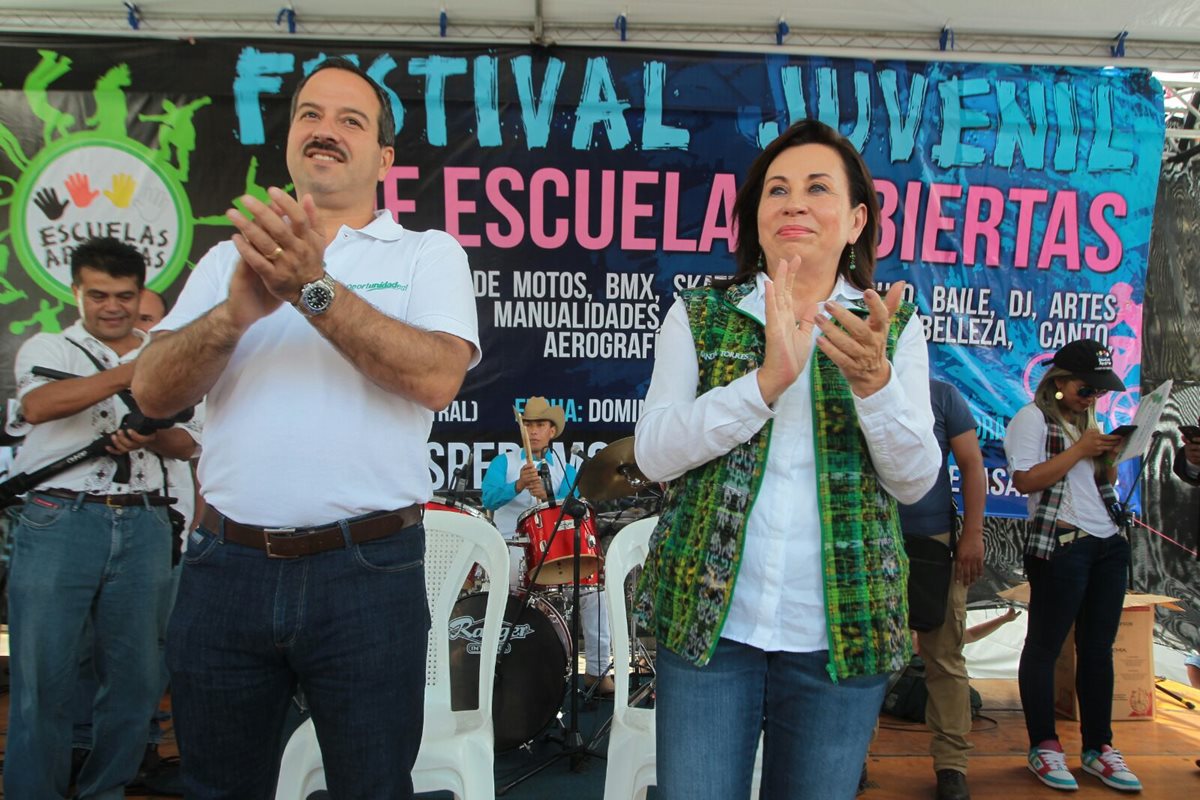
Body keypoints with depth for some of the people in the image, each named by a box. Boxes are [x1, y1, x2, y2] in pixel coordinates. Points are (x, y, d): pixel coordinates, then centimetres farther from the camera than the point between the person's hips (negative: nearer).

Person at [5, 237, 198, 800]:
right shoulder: (48, 348, 8)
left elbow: (188, 442, 10)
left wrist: (149, 438, -12)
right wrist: (133, 371, -25)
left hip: (143, 527, 3)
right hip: (59, 520, -2)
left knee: (135, 677, 7)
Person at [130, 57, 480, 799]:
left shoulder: (428, 254, 3)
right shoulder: (230, 256, 12)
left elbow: (438, 377, -15)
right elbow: (153, 392, 1)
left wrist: (314, 289, -21)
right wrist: (238, 310, -17)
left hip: (368, 570, -3)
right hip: (226, 566, 4)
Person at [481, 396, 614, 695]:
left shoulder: (565, 470, 13)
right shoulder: (503, 462, 9)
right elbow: (489, 499, -10)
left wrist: (546, 496, -27)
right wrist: (518, 485, -30)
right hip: (510, 547, -2)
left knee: (593, 582, -18)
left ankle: (597, 670, -10)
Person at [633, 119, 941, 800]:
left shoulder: (895, 328, 4)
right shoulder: (699, 315, 2)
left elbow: (915, 480, -4)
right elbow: (653, 453, -9)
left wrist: (873, 380, -22)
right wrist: (767, 380, -22)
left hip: (841, 632, 1)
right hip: (709, 620, -1)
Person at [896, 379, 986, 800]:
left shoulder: (942, 396, 4)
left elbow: (973, 467, 3)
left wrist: (972, 534, -5)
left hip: (935, 541, -1)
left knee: (944, 656, 4)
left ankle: (951, 764, 15)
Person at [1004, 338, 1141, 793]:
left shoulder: (1089, 419, 17)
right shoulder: (1033, 417, -6)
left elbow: (1105, 482, 23)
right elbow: (1025, 480, -18)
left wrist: (1109, 457, 3)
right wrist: (1079, 449, -14)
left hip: (1108, 545, 8)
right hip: (1061, 547, -8)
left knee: (1098, 648, 12)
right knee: (1044, 647, 2)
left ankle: (1098, 748, 22)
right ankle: (1043, 747, 12)